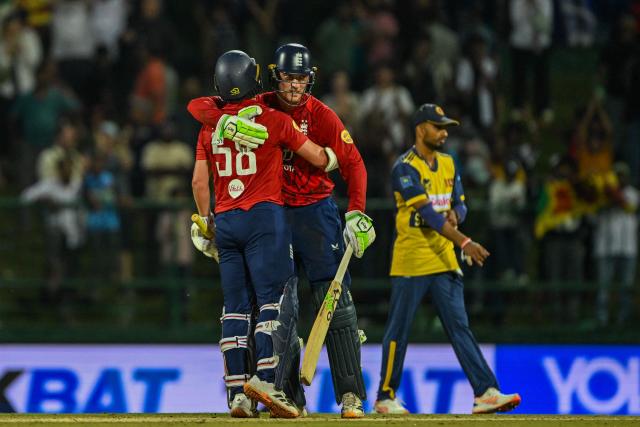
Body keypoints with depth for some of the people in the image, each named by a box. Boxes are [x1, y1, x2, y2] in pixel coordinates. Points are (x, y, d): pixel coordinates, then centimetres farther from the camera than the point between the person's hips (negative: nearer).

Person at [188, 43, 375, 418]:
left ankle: (351, 395, -13)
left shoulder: (322, 116, -8)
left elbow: (353, 163, -14)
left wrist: (356, 212, -28)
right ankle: (290, 397, 12)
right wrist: (226, 121, -28)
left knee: (335, 302, -11)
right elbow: (198, 106, -6)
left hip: (316, 214, -3)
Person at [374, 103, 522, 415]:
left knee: (459, 327, 1)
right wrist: (464, 242, -30)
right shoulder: (405, 168, -13)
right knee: (399, 330, 0)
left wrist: (454, 215, -8)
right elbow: (427, 213, -22)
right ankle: (385, 397, 8)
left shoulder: (447, 164, 13)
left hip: (444, 259, 7)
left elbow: (460, 204, 18)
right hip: (412, 260, -7)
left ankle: (485, 392, -6)